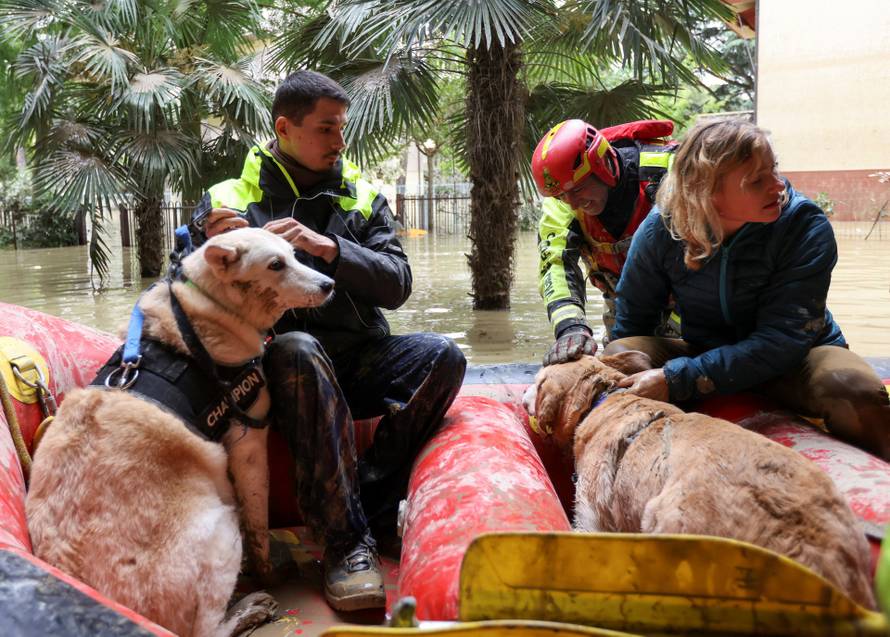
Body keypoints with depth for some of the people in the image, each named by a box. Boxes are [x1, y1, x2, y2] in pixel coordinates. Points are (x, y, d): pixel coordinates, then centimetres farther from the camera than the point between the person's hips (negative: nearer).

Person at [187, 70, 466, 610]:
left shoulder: (363, 197, 13)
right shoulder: (228, 200, 6)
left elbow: (397, 286, 0)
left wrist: (330, 248, -15)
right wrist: (214, 248, -18)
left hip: (359, 360, 3)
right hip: (279, 363, -3)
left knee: (443, 356, -23)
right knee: (298, 350, -37)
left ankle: (366, 501, -19)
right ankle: (348, 540, -31)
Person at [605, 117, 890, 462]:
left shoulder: (807, 229, -22)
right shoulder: (660, 229, -16)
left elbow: (782, 339, -28)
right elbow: (632, 321, -2)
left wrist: (676, 379, -36)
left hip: (796, 360, -1)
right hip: (705, 353, 2)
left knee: (854, 389, -34)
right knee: (618, 355, -23)